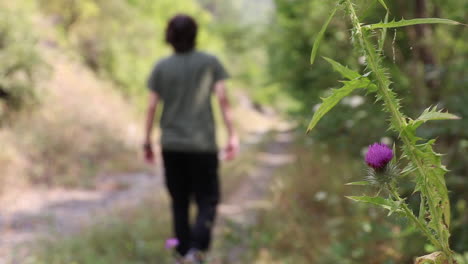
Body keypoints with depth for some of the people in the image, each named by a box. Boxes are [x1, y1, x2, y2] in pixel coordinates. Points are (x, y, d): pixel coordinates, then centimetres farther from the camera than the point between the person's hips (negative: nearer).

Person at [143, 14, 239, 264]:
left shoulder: (161, 67, 2)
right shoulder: (210, 62, -1)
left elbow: (151, 107, 0)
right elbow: (223, 100, -7)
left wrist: (147, 141, 8)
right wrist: (232, 135, -4)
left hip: (171, 145, 2)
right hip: (202, 144, -2)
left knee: (179, 202, 13)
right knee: (207, 200, 4)